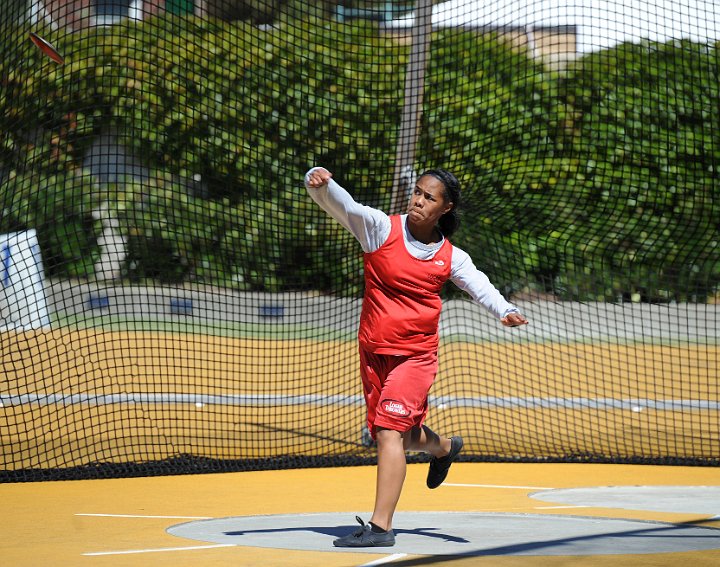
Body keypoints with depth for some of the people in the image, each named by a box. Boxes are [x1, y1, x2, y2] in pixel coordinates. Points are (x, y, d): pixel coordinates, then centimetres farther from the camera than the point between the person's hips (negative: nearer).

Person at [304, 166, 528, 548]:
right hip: (373, 353, 3)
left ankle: (381, 527, -20)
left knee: (389, 430, -18)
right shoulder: (381, 228, -5)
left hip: (415, 355, -3)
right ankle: (443, 447, 52)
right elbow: (341, 204, -18)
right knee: (403, 437, 16)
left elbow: (480, 286, -8)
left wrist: (506, 311, -29)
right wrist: (321, 183, -39)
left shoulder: (451, 256, -1)